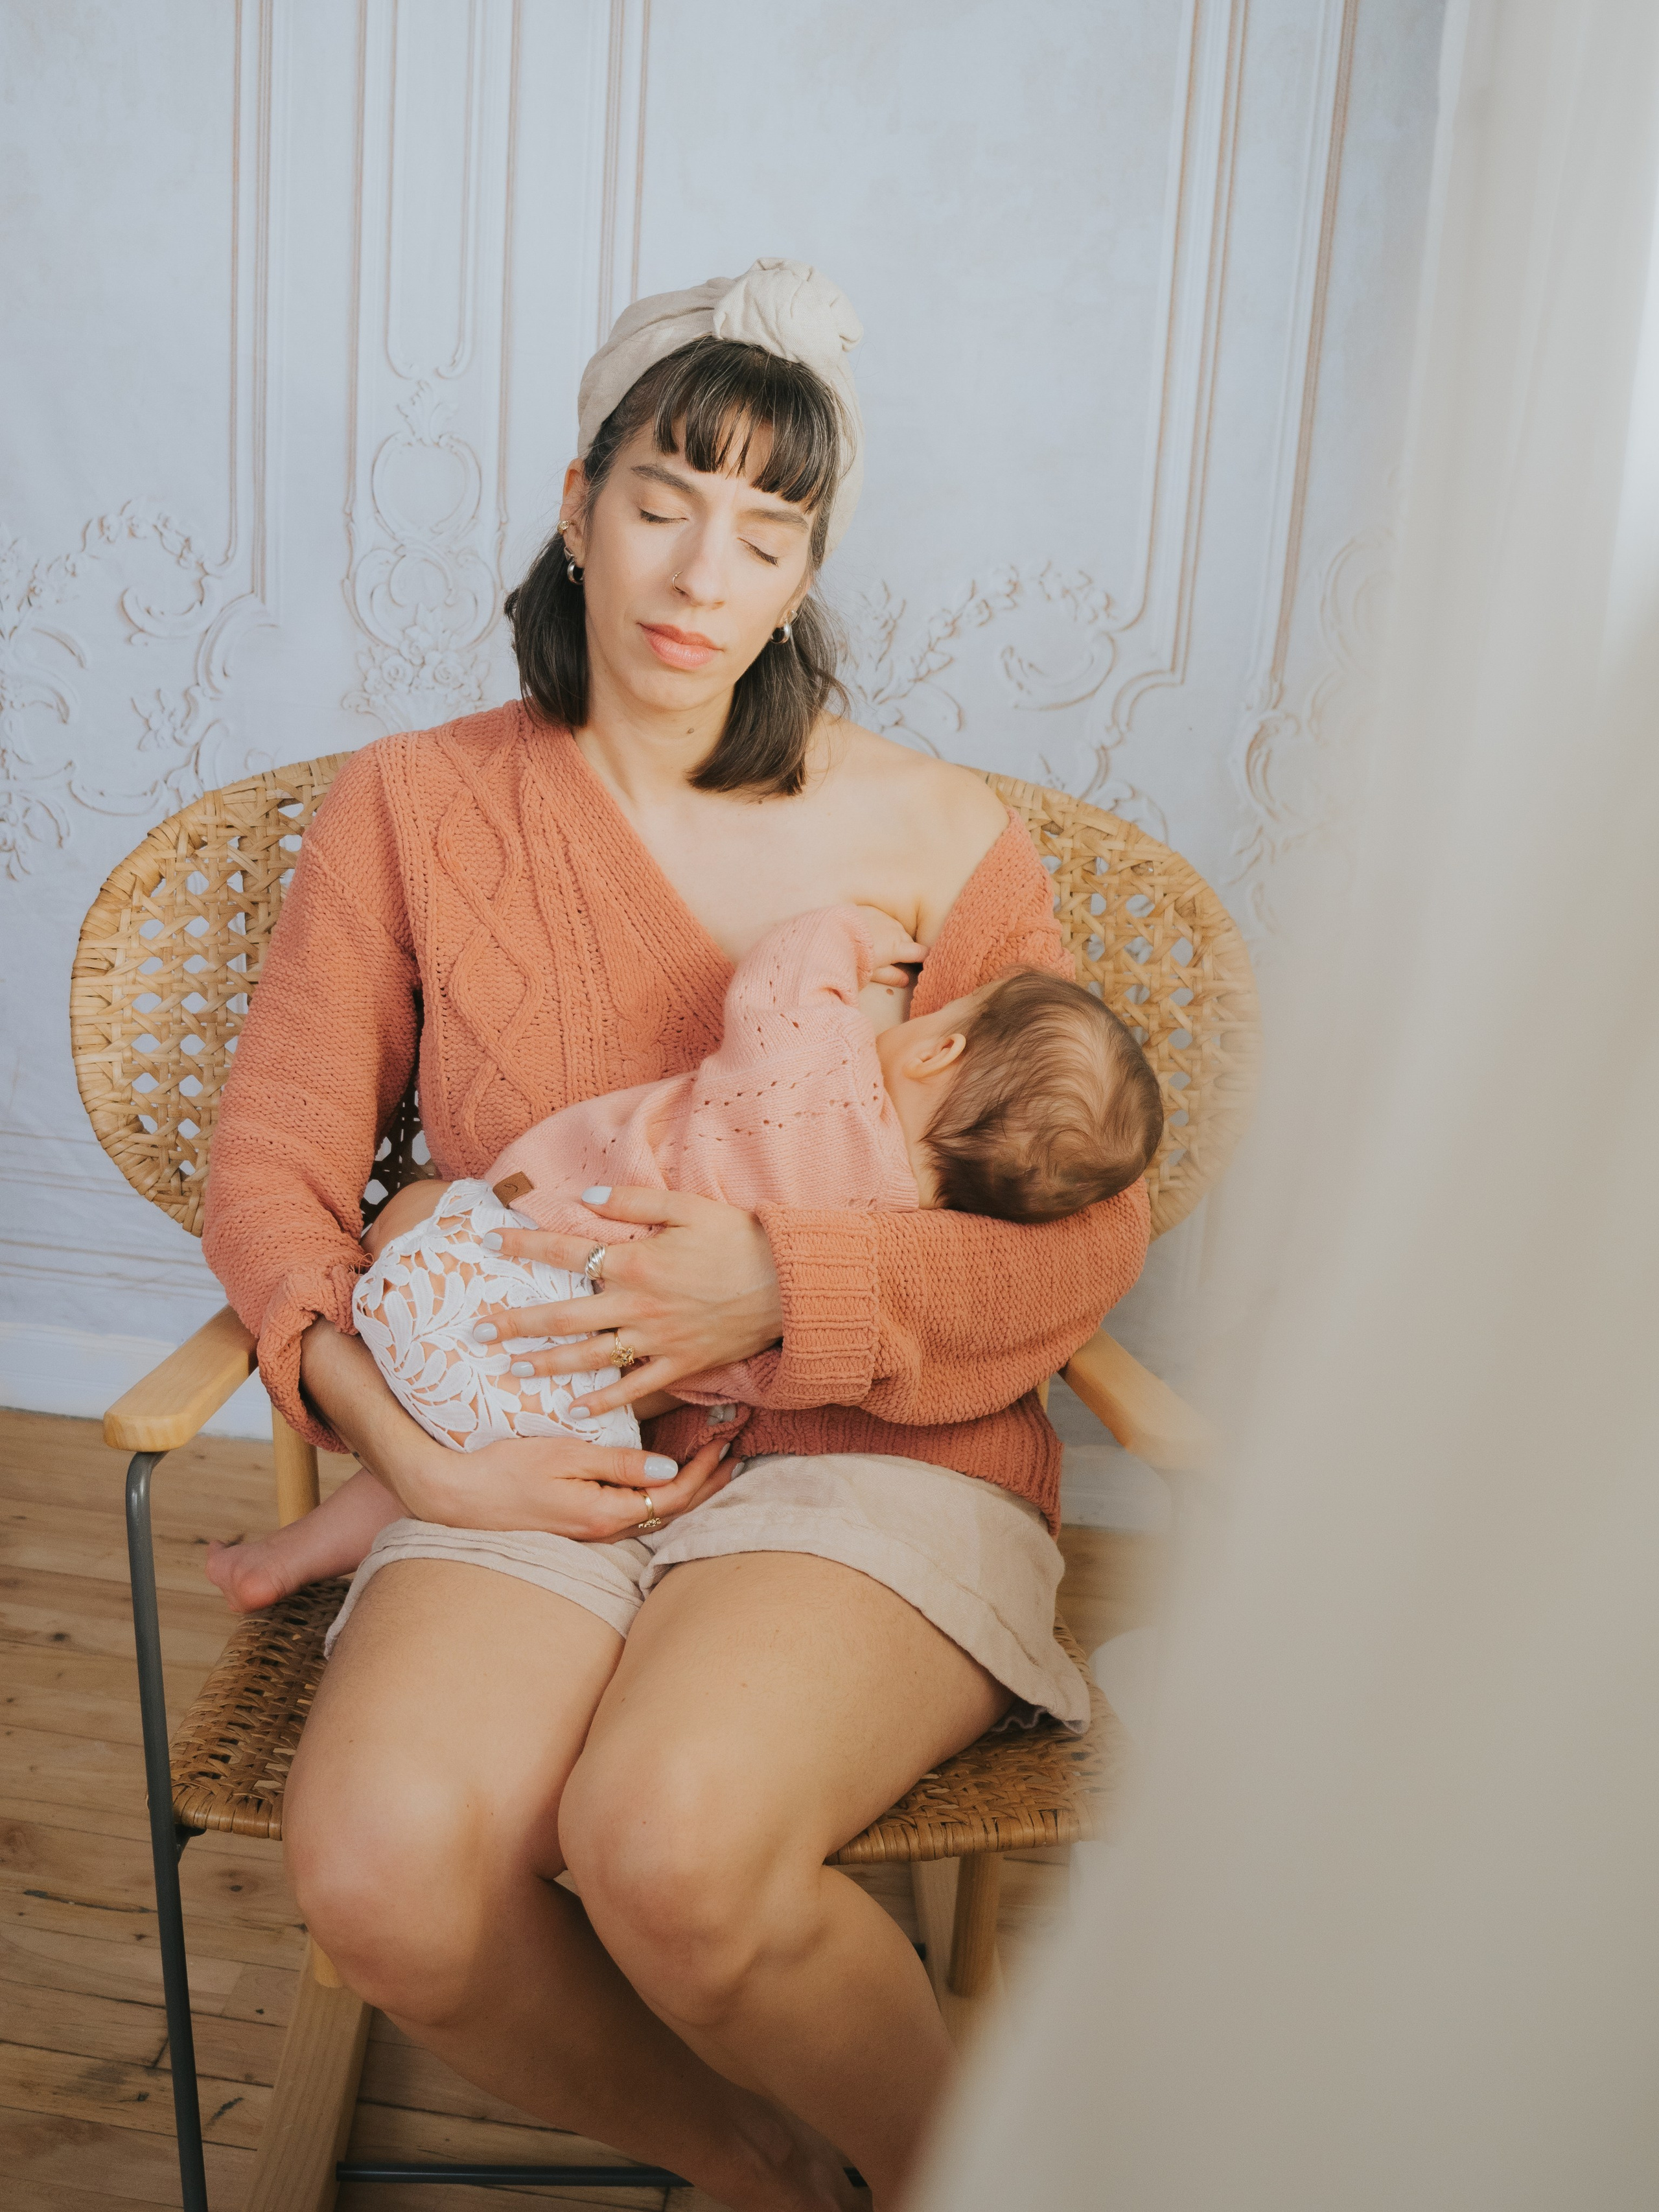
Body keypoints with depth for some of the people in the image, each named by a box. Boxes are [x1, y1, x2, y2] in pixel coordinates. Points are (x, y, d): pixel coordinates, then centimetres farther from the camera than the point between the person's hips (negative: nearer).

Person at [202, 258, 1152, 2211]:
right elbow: (271, 1165, 7)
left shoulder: (936, 836, 3)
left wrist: (782, 1287, -17)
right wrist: (406, 1443, -10)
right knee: (381, 1868, -26)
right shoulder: (413, 807, 7)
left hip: (875, 1466, -1)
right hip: (538, 1475, 2)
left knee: (670, 1839, -30)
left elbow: (1092, 1232, 0)